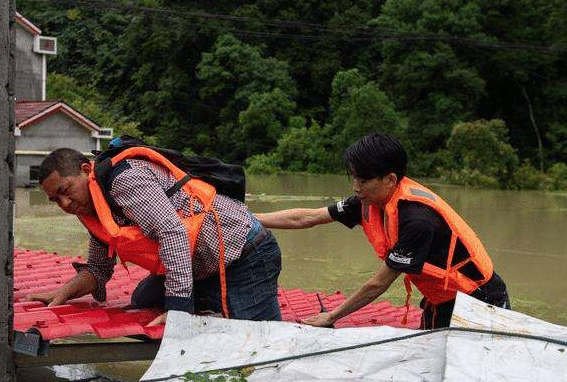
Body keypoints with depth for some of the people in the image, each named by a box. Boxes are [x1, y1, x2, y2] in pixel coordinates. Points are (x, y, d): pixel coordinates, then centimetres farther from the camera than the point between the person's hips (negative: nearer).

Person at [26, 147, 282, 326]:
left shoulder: (125, 179, -19)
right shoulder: (94, 211, 13)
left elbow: (172, 232, -30)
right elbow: (98, 269, 22)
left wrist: (179, 309, -32)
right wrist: (63, 293, 1)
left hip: (246, 256, -10)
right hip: (202, 270, 10)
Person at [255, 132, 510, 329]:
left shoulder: (417, 219, -31)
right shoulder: (370, 201, -8)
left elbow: (379, 284, -23)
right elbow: (307, 217, 0)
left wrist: (331, 316, -12)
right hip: (439, 303, 8)